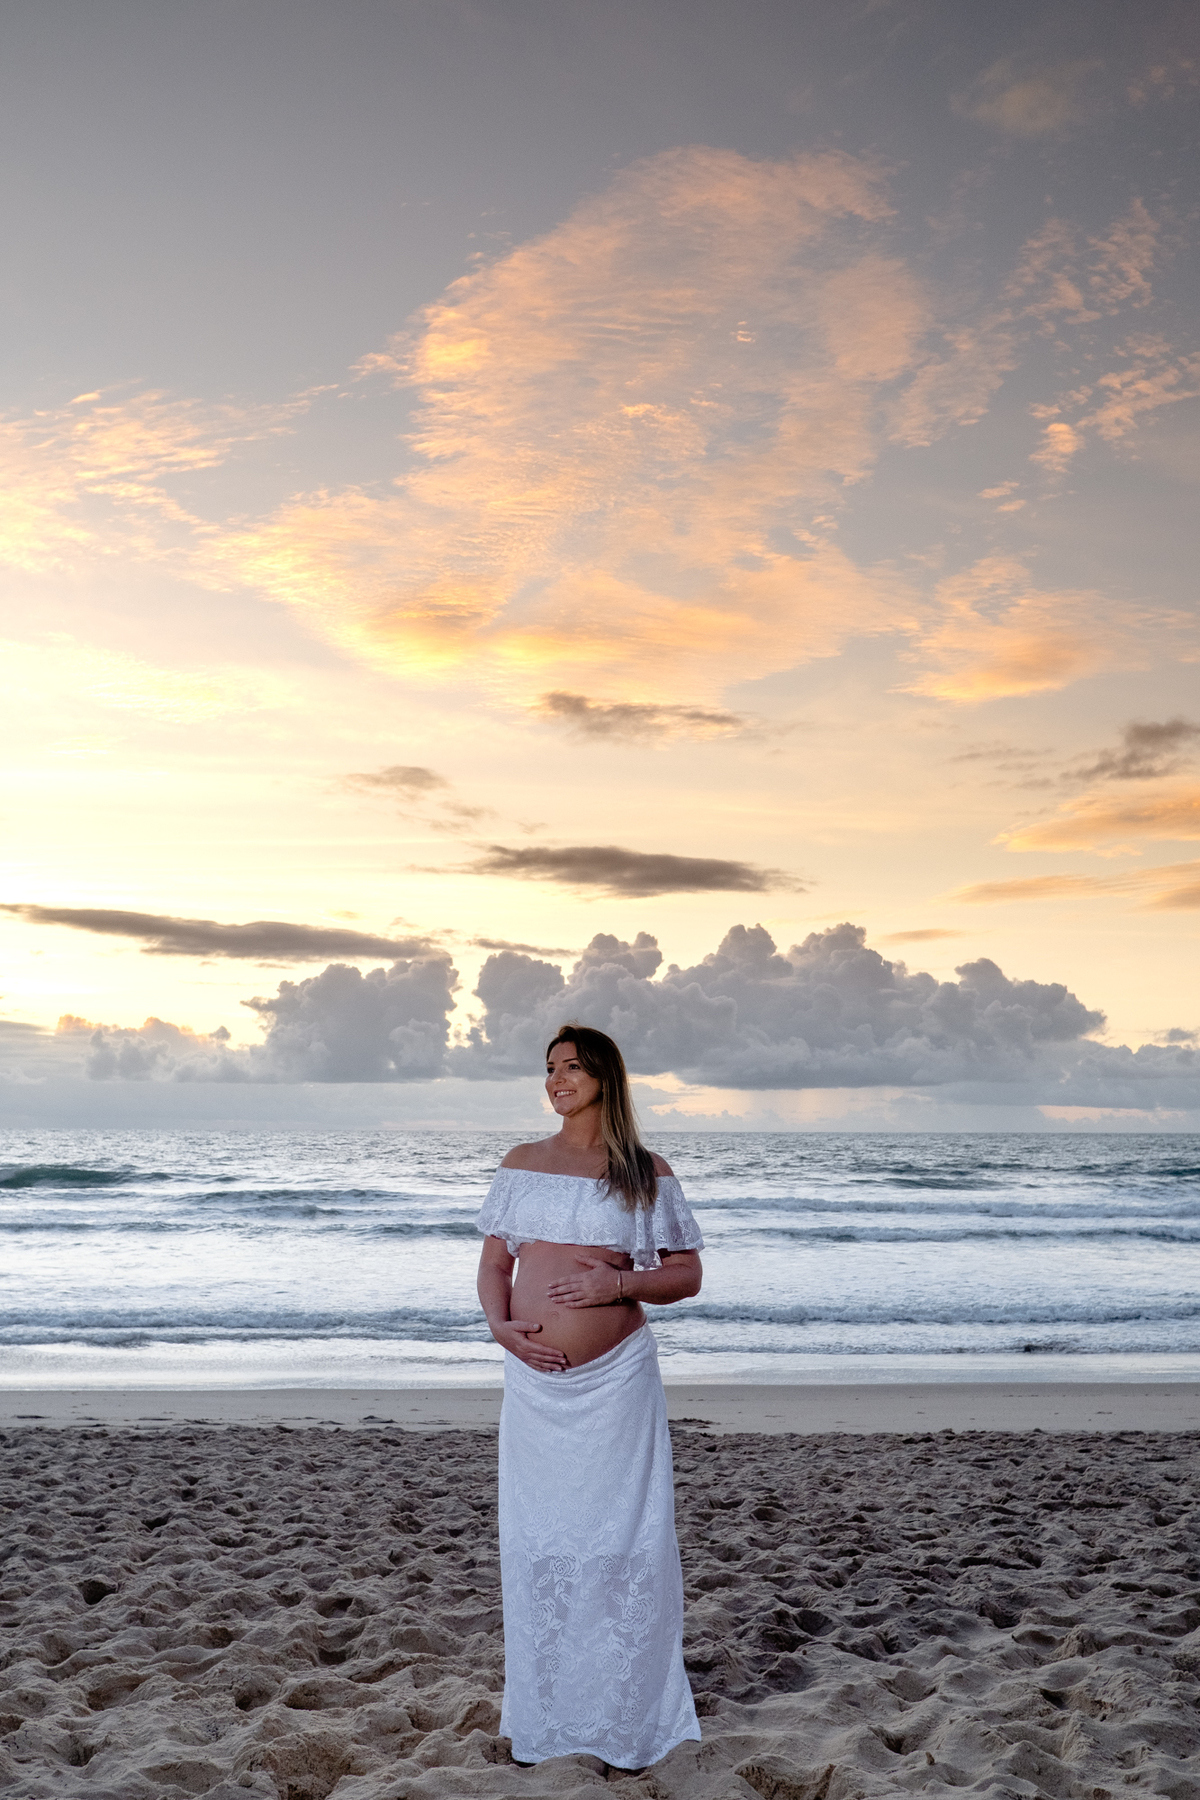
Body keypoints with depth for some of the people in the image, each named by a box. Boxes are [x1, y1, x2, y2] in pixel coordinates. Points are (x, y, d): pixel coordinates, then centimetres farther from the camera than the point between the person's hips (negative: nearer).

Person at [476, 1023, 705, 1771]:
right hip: (535, 1381, 3)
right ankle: (541, 1718, 25)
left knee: (621, 1539, 2)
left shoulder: (646, 1173, 1)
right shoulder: (521, 1164, 9)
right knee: (535, 1542, 9)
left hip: (616, 1380, -2)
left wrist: (622, 1282, -15)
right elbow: (494, 1263, 11)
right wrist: (500, 1324, -7)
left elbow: (687, 1275, 2)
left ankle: (627, 1722, 18)